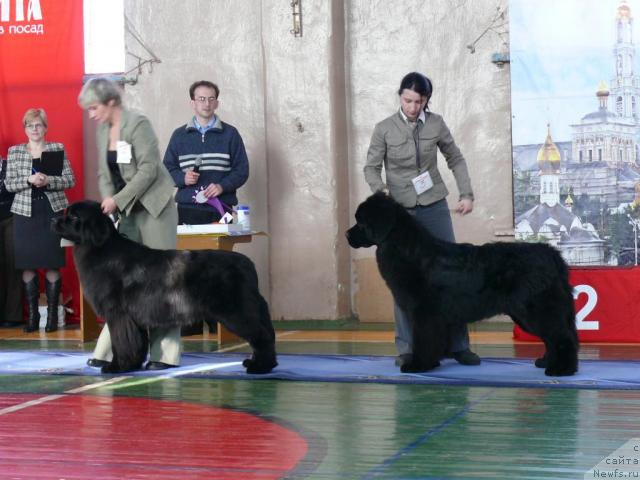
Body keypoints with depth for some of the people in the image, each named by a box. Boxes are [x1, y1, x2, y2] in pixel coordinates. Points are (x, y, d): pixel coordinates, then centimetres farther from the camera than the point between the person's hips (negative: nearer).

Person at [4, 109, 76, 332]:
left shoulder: (58, 149, 5)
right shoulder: (15, 152, 8)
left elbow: (70, 180, 2)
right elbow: (8, 184, 4)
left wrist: (48, 181, -14)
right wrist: (29, 181, -13)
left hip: (52, 210, -1)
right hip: (25, 212, 1)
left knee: (52, 265, -2)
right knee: (27, 265, 0)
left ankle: (52, 314, 5)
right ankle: (32, 314, 7)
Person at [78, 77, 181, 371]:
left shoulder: (138, 124, -13)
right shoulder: (102, 130, 9)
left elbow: (148, 169, -18)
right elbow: (104, 174, 11)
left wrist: (118, 199, -18)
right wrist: (108, 201, -7)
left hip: (154, 209, -7)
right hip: (127, 213, 7)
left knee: (158, 277, -5)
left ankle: (165, 353, -2)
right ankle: (109, 351, 3)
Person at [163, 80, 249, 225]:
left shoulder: (230, 133, 8)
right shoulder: (179, 135, 13)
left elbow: (242, 169, 5)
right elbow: (168, 168, 14)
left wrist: (222, 186, -11)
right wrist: (183, 178, -7)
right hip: (188, 209, 1)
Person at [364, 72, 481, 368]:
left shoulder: (436, 124, 2)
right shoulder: (384, 129, -3)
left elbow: (455, 159, 12)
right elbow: (371, 167, 0)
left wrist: (467, 194, 5)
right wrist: (380, 190, -19)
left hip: (434, 207, 2)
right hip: (400, 211, -1)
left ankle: (458, 344, 9)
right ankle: (406, 348, 6)